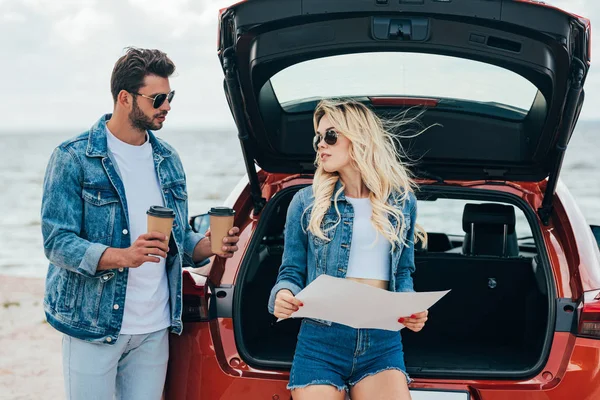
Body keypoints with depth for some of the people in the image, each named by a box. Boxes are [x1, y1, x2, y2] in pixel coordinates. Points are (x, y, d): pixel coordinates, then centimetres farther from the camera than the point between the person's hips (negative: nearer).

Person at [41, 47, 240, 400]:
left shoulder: (168, 160, 11)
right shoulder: (74, 158, -8)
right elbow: (57, 242, -14)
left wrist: (208, 246, -6)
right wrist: (122, 256, -29)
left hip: (155, 328, 5)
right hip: (93, 326, -5)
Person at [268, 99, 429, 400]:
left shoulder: (402, 202, 10)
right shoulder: (306, 202, 4)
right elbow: (291, 272, 6)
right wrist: (283, 296, -16)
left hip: (382, 343, 1)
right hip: (320, 341, -1)